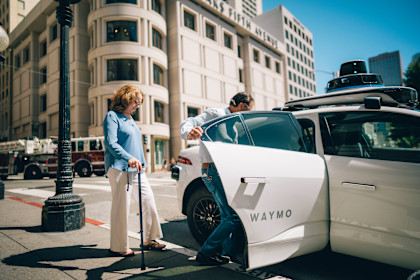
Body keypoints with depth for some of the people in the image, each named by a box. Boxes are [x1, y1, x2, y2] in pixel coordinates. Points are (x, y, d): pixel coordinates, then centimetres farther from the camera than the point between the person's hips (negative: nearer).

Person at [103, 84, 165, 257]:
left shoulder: (130, 119, 20)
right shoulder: (112, 116, -5)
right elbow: (111, 144, -18)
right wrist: (129, 158, -30)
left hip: (136, 169, 9)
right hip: (119, 168, -9)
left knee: (148, 200, 8)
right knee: (121, 207, -3)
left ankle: (149, 240, 20)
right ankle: (118, 247, 11)